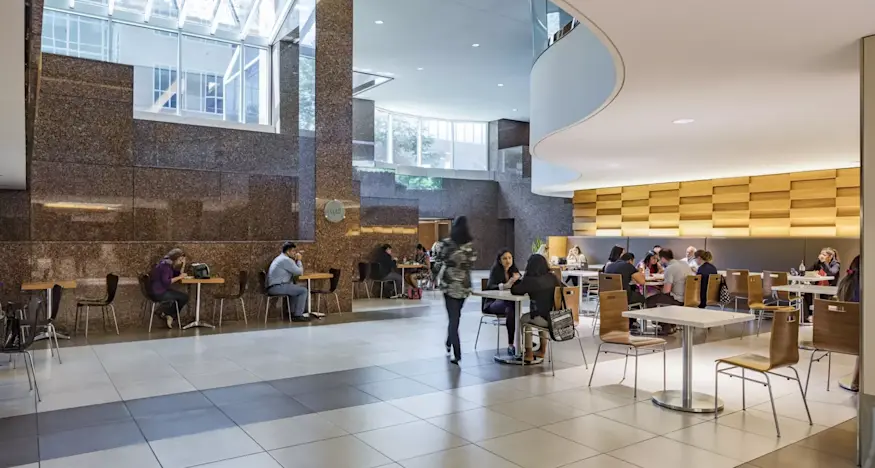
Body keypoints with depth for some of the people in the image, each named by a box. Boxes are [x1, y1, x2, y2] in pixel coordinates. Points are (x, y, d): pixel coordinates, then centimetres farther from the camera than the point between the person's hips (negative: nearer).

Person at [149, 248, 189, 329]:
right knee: (184, 297, -8)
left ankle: (170, 315, 14)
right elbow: (166, 282, -24)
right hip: (158, 293, -10)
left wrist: (183, 265, 2)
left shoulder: (170, 264, 11)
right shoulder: (165, 265, -18)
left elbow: (178, 275, 10)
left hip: (161, 291, 10)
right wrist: (179, 277, -17)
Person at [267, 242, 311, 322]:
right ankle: (298, 315, -4)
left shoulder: (281, 258, 20)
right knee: (303, 290, -7)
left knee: (295, 288, 30)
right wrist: (299, 260, 3)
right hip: (277, 287, -11)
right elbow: (300, 272, -8)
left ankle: (292, 312, 29)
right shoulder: (286, 260, -13)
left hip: (272, 287, 11)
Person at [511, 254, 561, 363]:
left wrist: (518, 281, 22)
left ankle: (529, 354, 25)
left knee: (523, 319, 24)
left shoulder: (529, 280, -9)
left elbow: (514, 291, 3)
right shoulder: (553, 277, 6)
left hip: (545, 318, -6)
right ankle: (542, 351, 41)